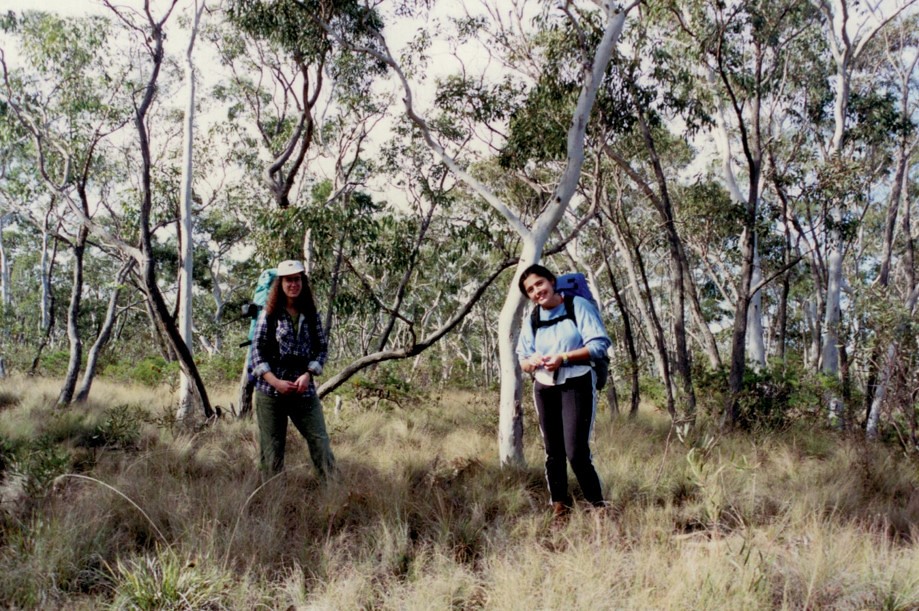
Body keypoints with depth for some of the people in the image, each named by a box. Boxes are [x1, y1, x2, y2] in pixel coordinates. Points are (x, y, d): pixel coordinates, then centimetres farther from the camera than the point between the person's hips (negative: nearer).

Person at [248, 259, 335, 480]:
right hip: (270, 390, -1)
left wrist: (308, 375, -9)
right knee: (271, 447, 4)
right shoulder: (269, 314, 1)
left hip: (304, 390, 2)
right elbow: (257, 351, -2)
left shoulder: (311, 315, 7)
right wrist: (276, 382, -13)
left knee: (320, 440, -4)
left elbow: (322, 348, 8)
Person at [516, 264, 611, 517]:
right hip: (545, 389, 5)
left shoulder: (579, 306, -5)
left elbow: (600, 344, -11)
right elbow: (522, 360, 13)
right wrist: (533, 362, -12)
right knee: (553, 451, 8)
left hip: (577, 385, -5)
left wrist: (563, 357, -19)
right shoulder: (531, 320, 11)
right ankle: (559, 505, 17)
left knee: (576, 451, -14)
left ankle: (597, 505, 0)